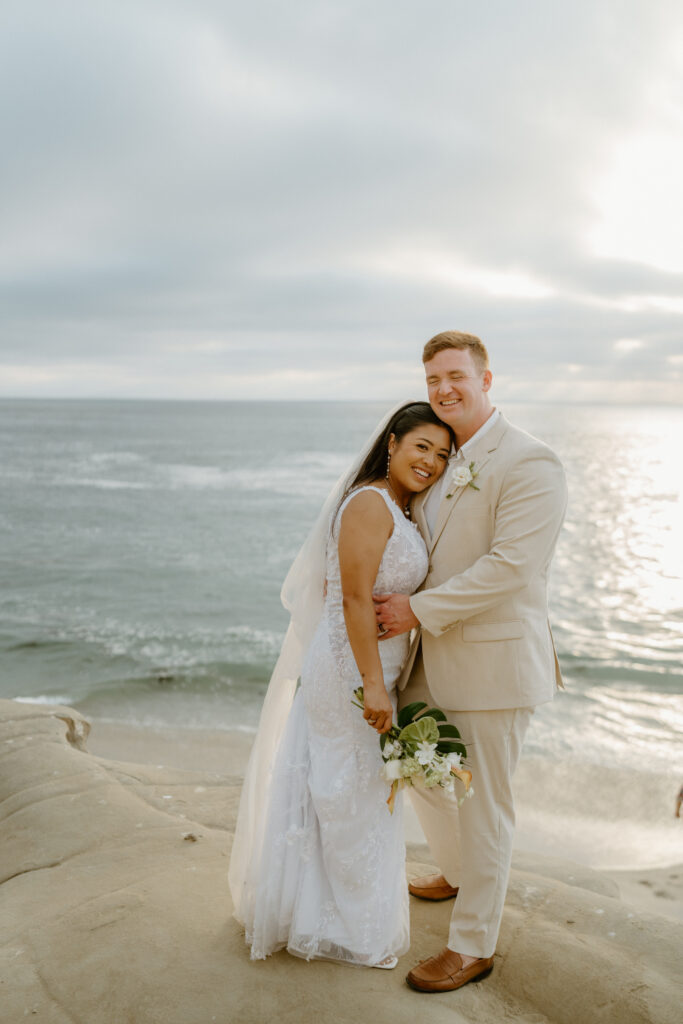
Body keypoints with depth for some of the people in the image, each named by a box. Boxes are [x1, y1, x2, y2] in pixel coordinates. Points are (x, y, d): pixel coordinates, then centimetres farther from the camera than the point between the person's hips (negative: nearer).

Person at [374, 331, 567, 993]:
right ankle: (458, 875, 51)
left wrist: (419, 609, -21)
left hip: (493, 662, -8)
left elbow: (512, 564, -23)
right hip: (430, 657, 9)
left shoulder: (530, 463, -16)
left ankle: (472, 946, 23)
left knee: (482, 805, 5)